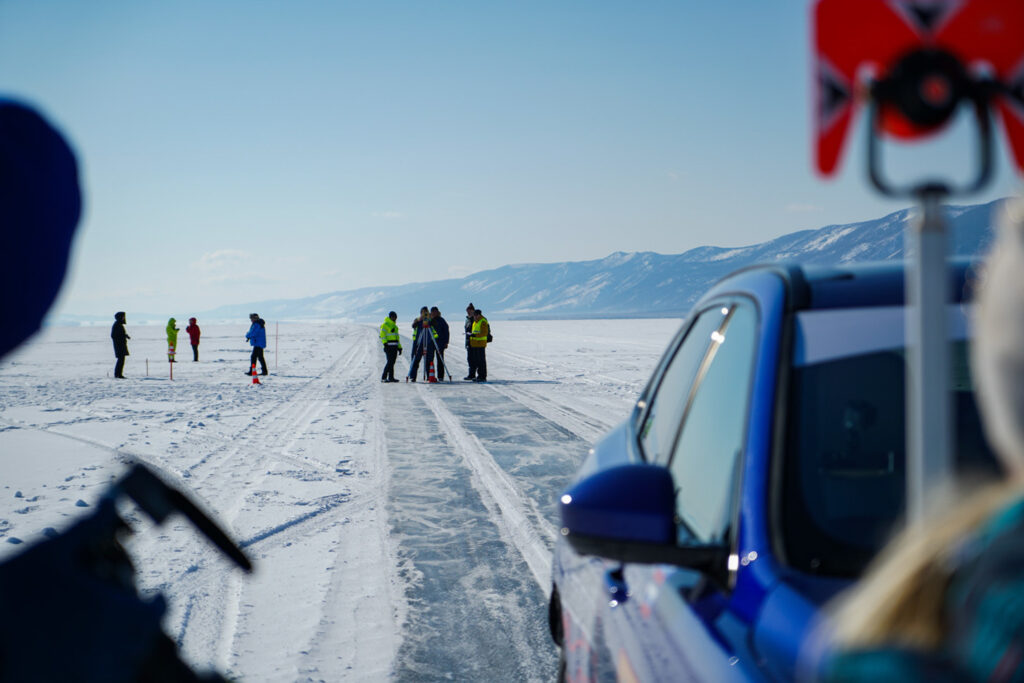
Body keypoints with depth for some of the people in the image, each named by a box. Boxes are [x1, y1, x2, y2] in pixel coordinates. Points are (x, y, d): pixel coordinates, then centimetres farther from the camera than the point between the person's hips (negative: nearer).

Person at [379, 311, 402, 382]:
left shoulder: (394, 325, 21)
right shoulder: (385, 324, -3)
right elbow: (382, 335, -11)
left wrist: (399, 347, 21)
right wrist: (384, 343, -23)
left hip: (395, 346, 8)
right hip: (389, 346, -8)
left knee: (392, 362, 7)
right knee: (389, 362, -14)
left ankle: (391, 377, 10)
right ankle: (383, 377, -13)